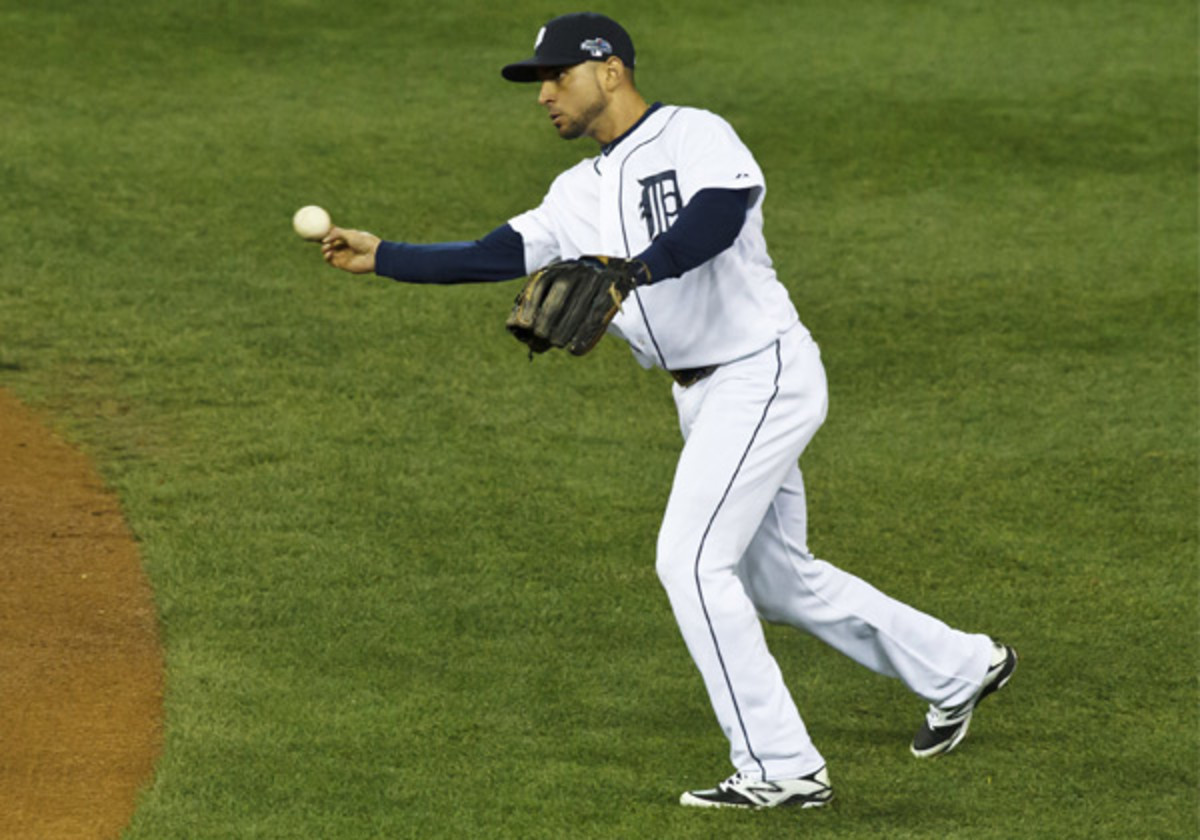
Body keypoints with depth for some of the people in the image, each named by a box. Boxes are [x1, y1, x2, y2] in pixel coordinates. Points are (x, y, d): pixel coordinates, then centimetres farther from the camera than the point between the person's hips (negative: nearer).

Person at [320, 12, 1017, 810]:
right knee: (775, 578, 17)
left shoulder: (695, 137, -12)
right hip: (704, 396, 9)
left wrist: (629, 270, -44)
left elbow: (717, 218, -31)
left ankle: (782, 769, -10)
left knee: (691, 561, -15)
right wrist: (381, 257, 3)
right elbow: (494, 257, 9)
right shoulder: (581, 194, 13)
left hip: (763, 374, -9)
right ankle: (958, 669, 34)